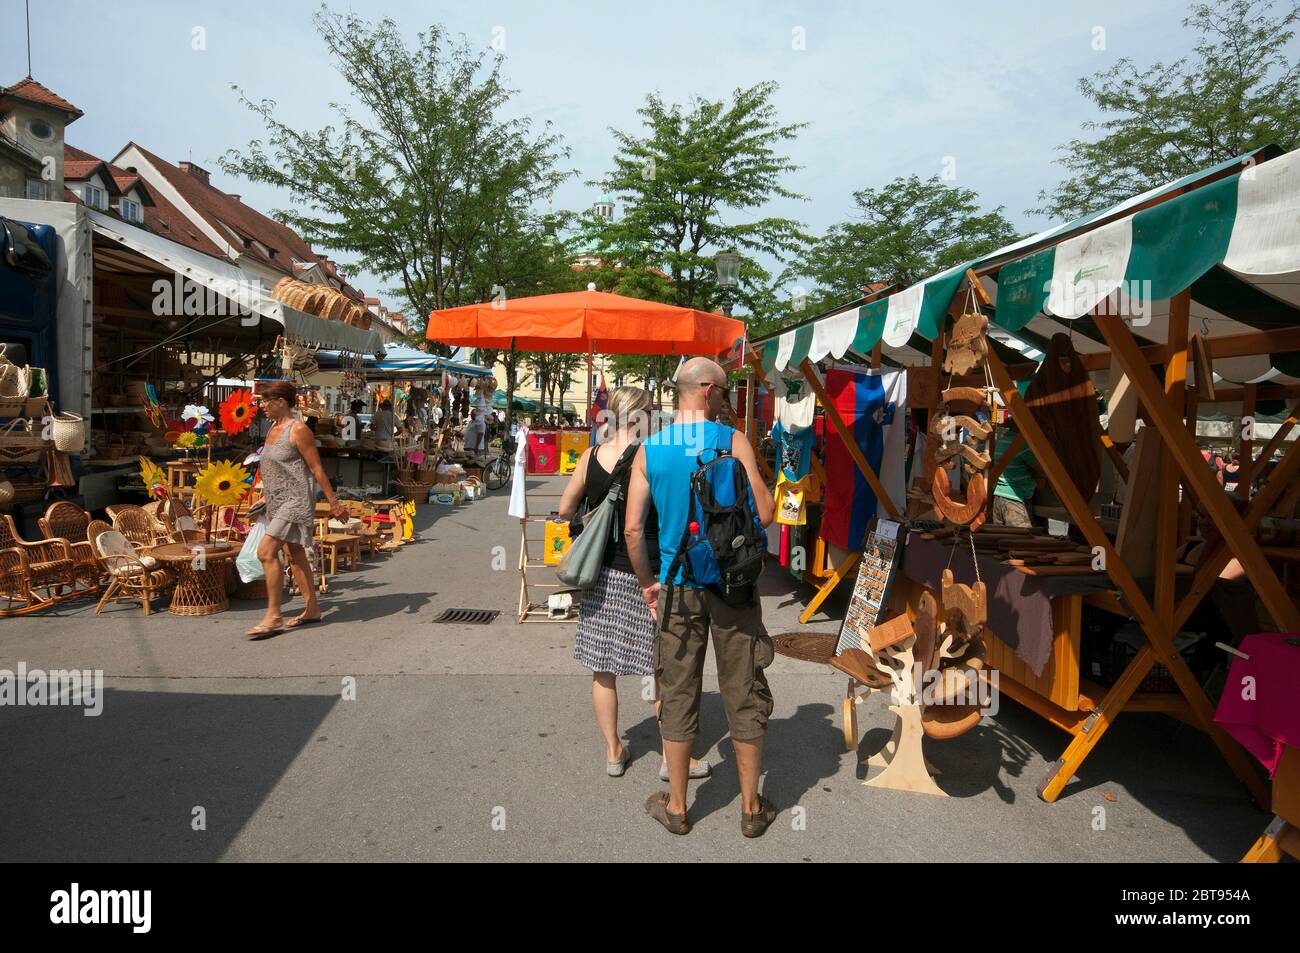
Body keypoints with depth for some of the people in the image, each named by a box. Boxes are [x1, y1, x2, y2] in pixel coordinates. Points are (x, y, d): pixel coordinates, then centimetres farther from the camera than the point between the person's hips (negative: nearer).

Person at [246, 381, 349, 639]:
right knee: (296, 555, 12)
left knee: (266, 551, -15)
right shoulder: (273, 429, 12)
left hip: (295, 501, -9)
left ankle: (273, 617, -10)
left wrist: (334, 502, -14)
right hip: (278, 502, 9)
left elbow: (317, 469, -14)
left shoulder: (298, 430, -13)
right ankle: (312, 609, 21)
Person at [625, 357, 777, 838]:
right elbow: (764, 513, -10)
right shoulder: (733, 440, -7)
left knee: (678, 696, 12)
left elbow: (633, 529, -3)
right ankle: (751, 808, 24)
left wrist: (647, 582, 10)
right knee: (744, 695, 11)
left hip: (678, 587, 2)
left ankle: (676, 807, 25)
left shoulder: (649, 449, 0)